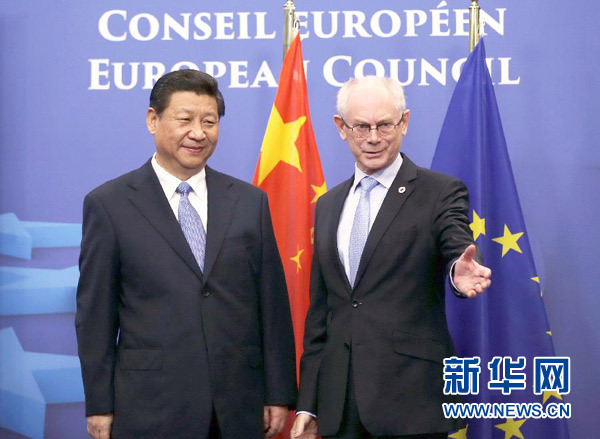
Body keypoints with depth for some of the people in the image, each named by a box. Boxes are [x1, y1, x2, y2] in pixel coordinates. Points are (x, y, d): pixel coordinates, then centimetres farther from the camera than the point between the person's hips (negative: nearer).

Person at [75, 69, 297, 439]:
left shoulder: (250, 201, 8)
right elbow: (95, 314, 0)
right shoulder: (108, 204, 1)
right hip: (150, 409, -2)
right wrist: (100, 406, -3)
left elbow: (272, 302, 8)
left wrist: (278, 394, 4)